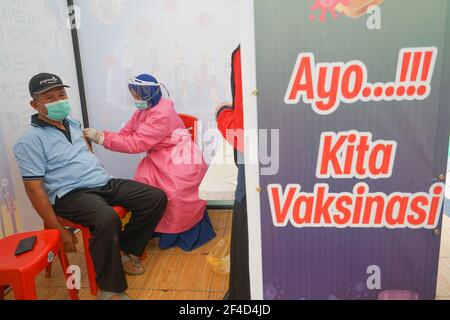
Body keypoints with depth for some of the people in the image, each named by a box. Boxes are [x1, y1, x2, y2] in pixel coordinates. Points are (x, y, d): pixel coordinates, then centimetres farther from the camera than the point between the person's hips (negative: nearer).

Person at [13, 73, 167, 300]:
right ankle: (110, 289, -17)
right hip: (71, 194, -8)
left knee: (157, 197, -7)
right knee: (107, 219, -39)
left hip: (105, 183, 8)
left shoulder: (73, 123, 18)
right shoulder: (30, 140, -6)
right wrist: (59, 229, -14)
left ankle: (124, 250, 8)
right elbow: (34, 189, -11)